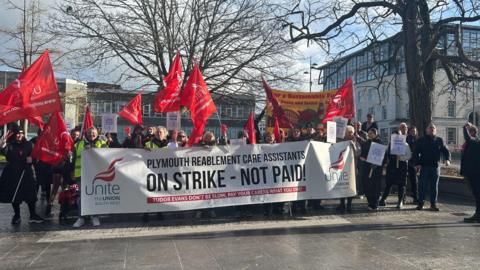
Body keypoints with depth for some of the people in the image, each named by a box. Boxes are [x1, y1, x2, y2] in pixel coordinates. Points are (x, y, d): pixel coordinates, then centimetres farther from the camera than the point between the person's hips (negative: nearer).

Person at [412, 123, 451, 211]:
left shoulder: (439, 140, 9)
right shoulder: (421, 140, 3)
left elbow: (446, 151, 8)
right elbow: (415, 152, 1)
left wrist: (447, 159, -12)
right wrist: (417, 163, -11)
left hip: (435, 167, 2)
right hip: (424, 167, -2)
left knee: (434, 186, 6)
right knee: (423, 186, 0)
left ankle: (433, 204, 13)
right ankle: (420, 203, 9)